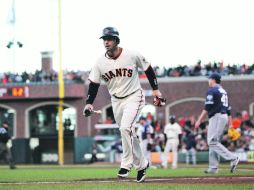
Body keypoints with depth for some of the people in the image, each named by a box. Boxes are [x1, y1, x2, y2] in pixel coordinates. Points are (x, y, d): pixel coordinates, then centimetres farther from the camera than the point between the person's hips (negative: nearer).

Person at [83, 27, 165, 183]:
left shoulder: (132, 55, -13)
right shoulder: (100, 63, -5)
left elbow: (148, 69, 0)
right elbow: (94, 84, 0)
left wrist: (156, 90, 1)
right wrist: (89, 103, -12)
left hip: (134, 97, -5)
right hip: (116, 101, 5)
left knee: (126, 127, -25)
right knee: (128, 133, 10)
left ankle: (126, 164, -15)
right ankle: (141, 164, 28)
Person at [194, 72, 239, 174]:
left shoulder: (212, 90, -6)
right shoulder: (223, 91, 21)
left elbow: (207, 108, -14)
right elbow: (228, 109, 20)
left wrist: (199, 120, -12)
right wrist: (230, 124, 19)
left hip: (216, 117, -9)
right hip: (224, 117, 9)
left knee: (212, 142, -12)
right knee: (214, 142, 11)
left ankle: (233, 158, -22)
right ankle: (213, 168, 7)